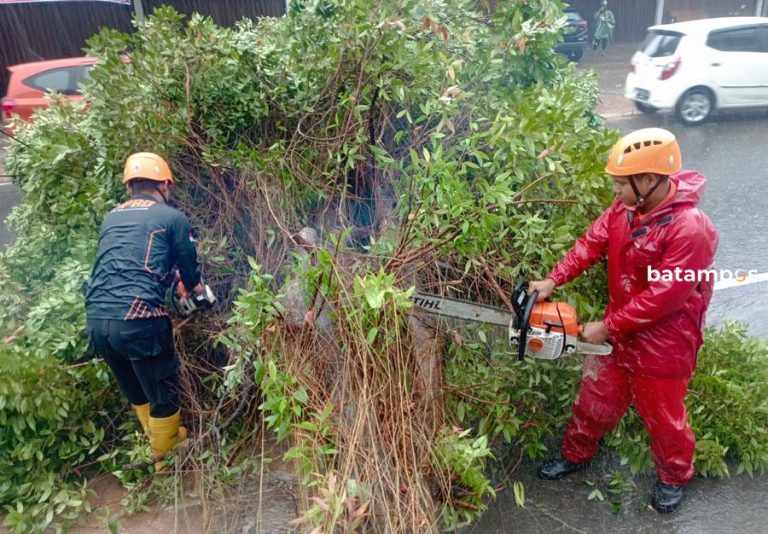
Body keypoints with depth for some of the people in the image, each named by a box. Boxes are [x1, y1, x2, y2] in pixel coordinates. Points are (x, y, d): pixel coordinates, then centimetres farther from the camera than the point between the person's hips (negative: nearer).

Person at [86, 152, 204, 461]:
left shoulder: (111, 217, 19)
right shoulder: (172, 217, 3)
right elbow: (189, 264, 13)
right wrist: (195, 287, 35)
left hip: (96, 320, 7)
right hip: (138, 319, -6)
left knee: (135, 390, 26)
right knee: (162, 389, 13)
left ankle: (155, 437, 46)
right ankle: (167, 452, 30)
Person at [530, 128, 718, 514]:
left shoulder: (690, 229, -28)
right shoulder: (625, 207, -6)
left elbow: (663, 297, -28)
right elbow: (592, 243, -4)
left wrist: (606, 327, -22)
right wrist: (552, 281, -16)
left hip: (661, 345, -6)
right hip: (618, 331, 6)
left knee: (662, 416, 17)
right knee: (595, 397, 21)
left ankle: (673, 477, 46)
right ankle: (575, 454, 45)